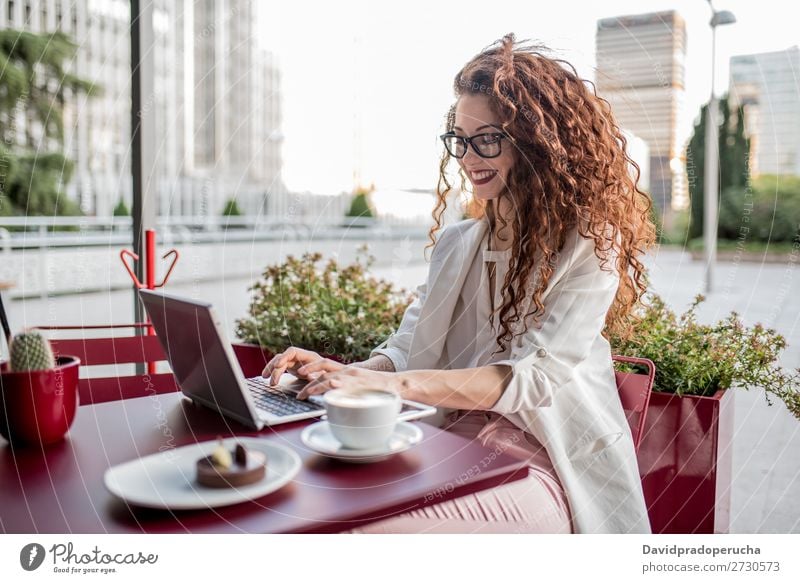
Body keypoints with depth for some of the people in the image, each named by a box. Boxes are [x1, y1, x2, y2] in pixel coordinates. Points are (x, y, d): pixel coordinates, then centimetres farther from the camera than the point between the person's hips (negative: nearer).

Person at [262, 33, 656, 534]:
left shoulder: (588, 246, -4)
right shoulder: (456, 245, 15)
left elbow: (532, 378, -16)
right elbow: (405, 353, 11)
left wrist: (397, 383, -28)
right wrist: (340, 372, -11)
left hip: (534, 469, -5)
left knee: (370, 527, -32)